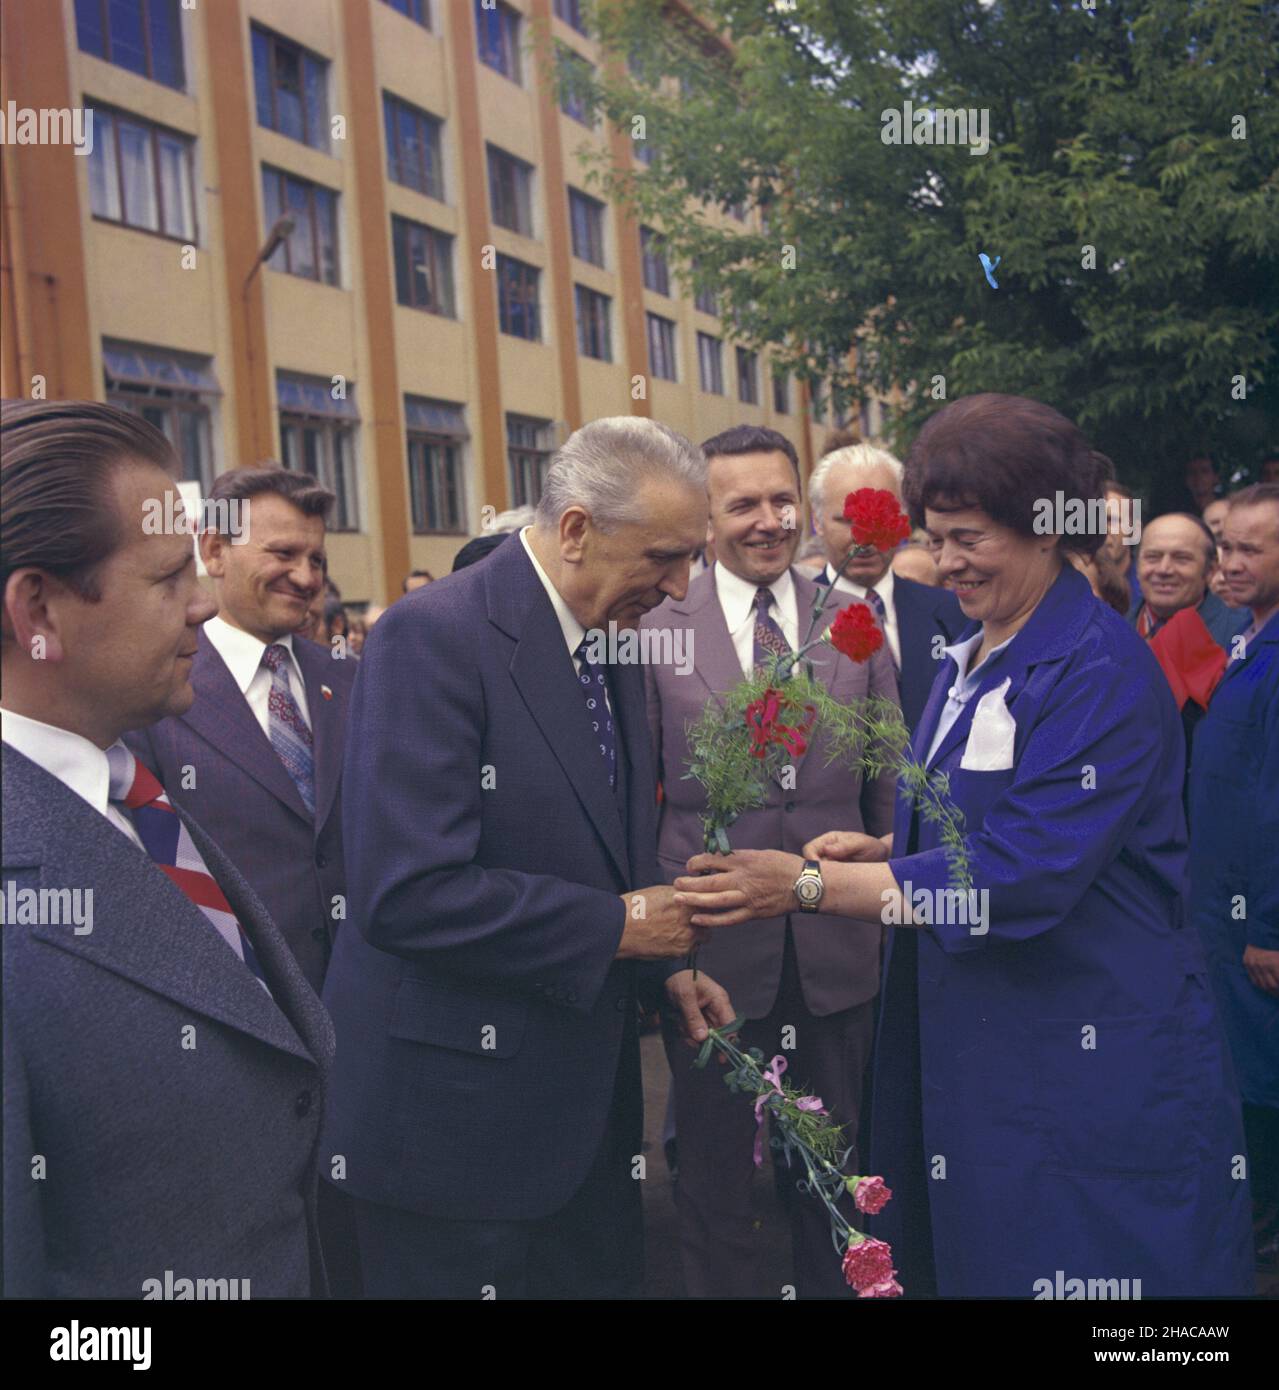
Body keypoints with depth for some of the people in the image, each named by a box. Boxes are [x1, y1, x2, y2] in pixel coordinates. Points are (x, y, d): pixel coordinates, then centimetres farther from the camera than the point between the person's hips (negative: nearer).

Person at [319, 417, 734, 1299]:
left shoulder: (612, 640, 7)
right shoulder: (435, 635, -20)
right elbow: (407, 893, -27)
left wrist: (668, 960, 5)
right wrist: (616, 926, -20)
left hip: (588, 1093, 8)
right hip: (458, 1111, -8)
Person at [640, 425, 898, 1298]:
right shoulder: (656, 634, -4)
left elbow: (889, 785, 7)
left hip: (838, 952, 2)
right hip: (712, 948, -2)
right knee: (716, 1173, 15)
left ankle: (833, 1285, 40)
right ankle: (724, 1285, 36)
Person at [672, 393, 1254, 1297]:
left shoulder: (1103, 670, -18)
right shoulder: (970, 655, 8)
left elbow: (1027, 870, -26)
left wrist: (809, 885, -27)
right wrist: (886, 849, -1)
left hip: (1093, 1050, -8)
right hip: (970, 1045, 8)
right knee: (975, 1258, 18)